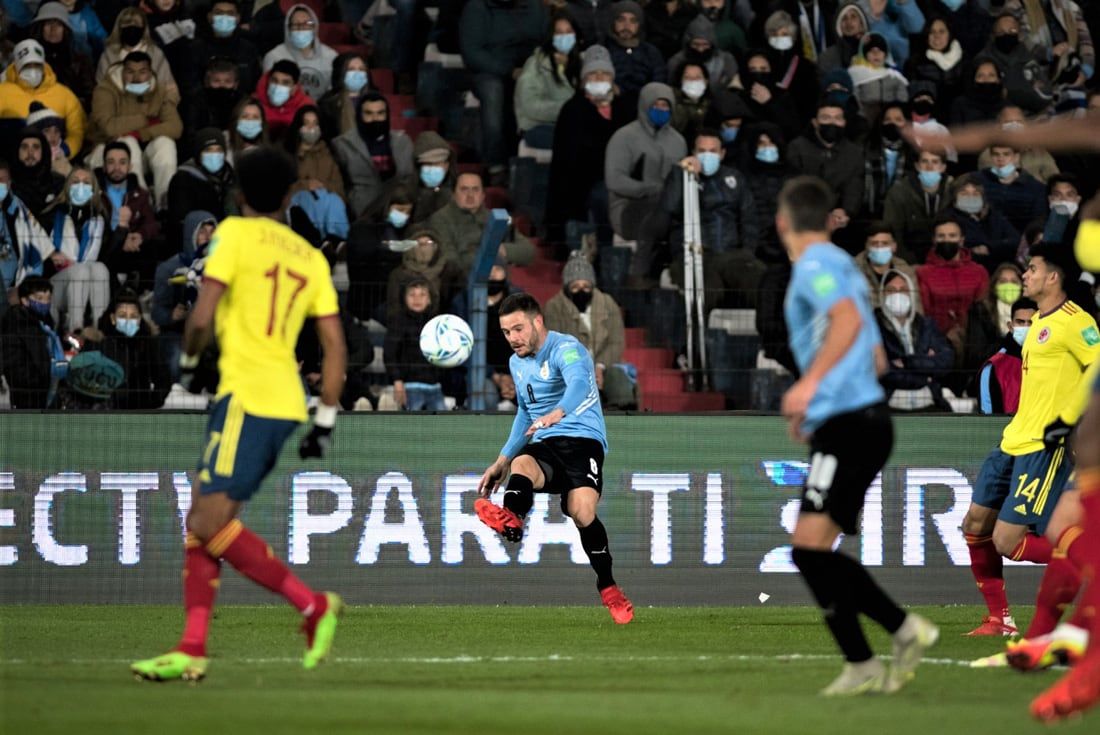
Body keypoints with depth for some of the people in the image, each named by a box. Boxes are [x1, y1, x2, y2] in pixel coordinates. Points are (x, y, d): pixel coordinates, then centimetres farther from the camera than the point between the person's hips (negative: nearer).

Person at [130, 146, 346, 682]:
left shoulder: (235, 233, -2)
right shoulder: (310, 257, 15)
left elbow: (201, 317, -11)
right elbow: (335, 347, 12)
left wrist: (187, 361, 9)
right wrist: (325, 421, 16)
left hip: (247, 396, -8)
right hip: (287, 402, 8)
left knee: (211, 523, -10)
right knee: (202, 522, 9)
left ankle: (313, 605, -14)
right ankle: (192, 650, 3)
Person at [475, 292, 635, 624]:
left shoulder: (566, 349, -10)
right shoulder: (517, 363, 17)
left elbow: (579, 384, -33)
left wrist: (557, 413, -54)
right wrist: (502, 461, 26)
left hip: (582, 439, -6)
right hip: (544, 446, 6)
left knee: (582, 512, -27)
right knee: (522, 465, -31)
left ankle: (608, 588, -7)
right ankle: (510, 519, -65)